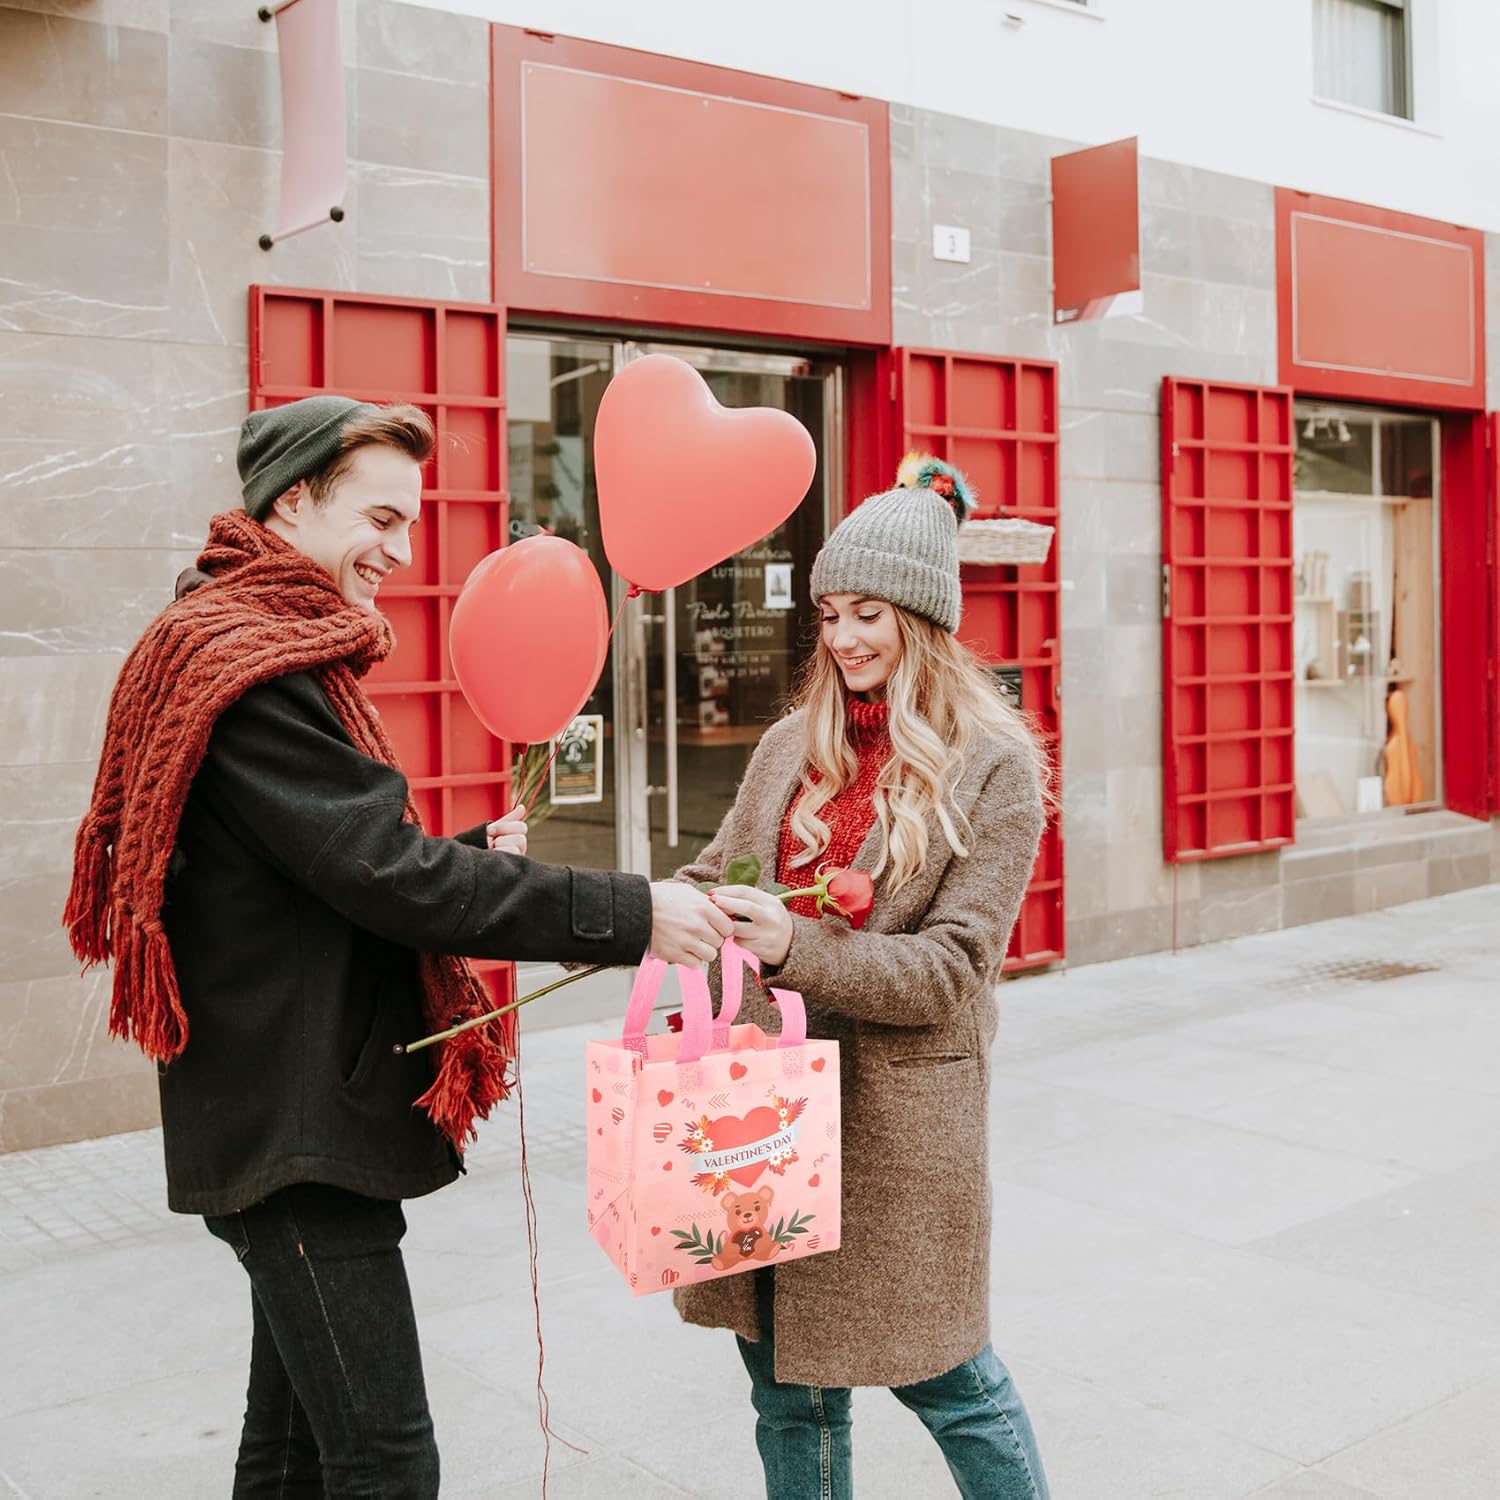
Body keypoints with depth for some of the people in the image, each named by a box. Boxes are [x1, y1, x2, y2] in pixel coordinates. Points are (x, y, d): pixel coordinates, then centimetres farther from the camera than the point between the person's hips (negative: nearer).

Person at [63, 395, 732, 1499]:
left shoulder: (281, 650, 17)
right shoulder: (250, 664, -16)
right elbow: (389, 877, -23)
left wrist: (472, 863, 0)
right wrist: (631, 916, -23)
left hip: (303, 1113, 11)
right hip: (300, 1125, -11)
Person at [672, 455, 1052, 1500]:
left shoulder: (994, 765, -8)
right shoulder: (793, 745, 7)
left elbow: (952, 969, -14)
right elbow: (715, 878, 12)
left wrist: (795, 949, -27)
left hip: (900, 1113, -5)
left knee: (941, 1374, 12)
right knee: (789, 1389, 16)